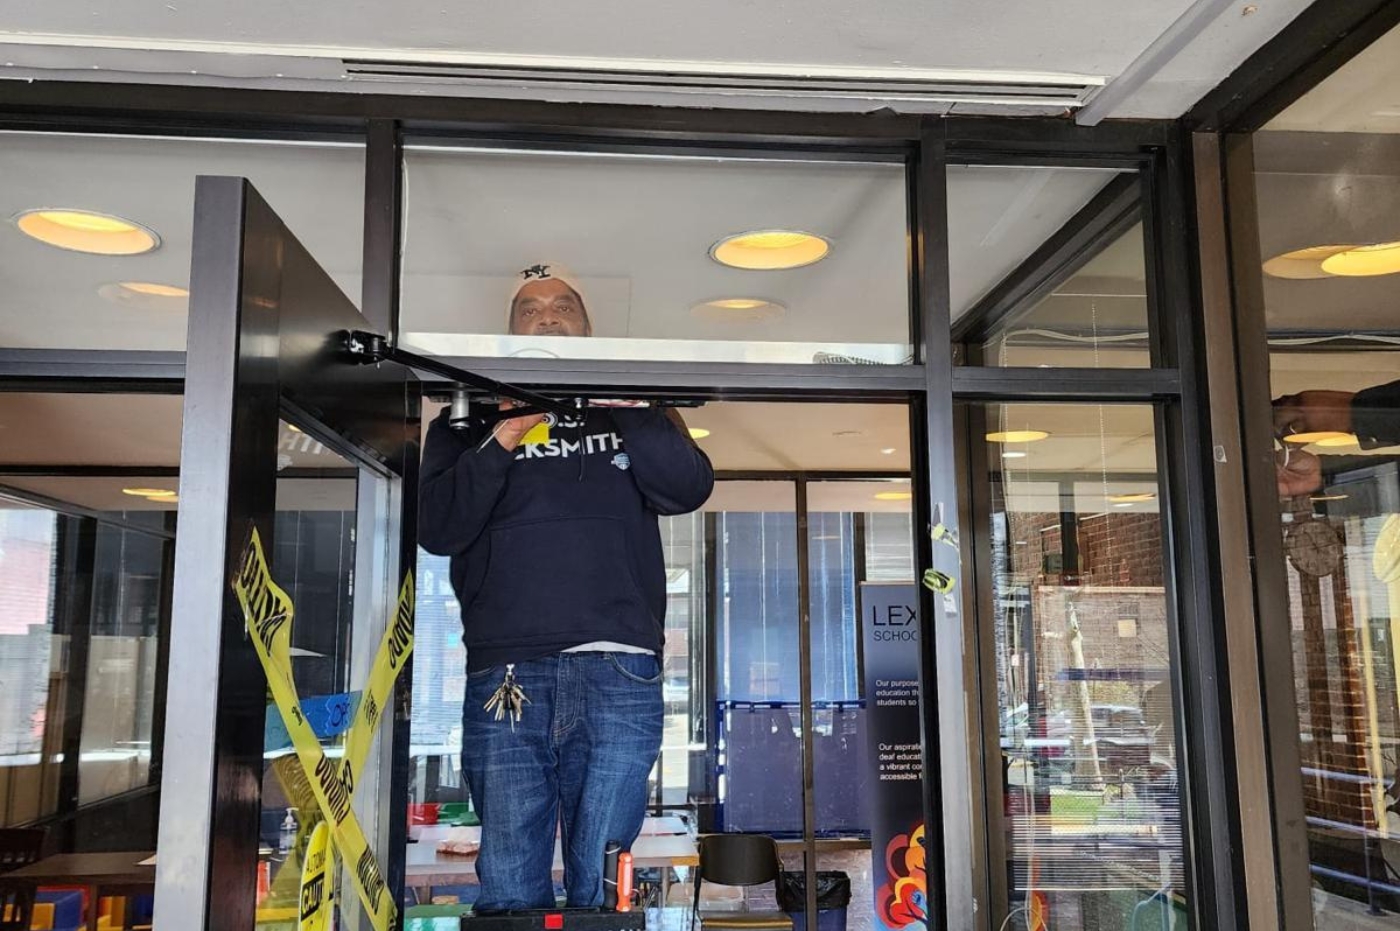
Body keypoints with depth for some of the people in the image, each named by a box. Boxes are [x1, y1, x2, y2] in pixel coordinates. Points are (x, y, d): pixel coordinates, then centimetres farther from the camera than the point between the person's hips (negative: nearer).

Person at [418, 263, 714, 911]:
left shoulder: (631, 411, 20)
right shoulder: (471, 417, 19)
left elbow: (689, 487, 2)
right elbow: (436, 528, 4)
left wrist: (620, 408, -5)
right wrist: (504, 438, -5)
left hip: (619, 676, 0)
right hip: (503, 678, 0)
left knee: (605, 885, 0)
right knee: (508, 888, 1)